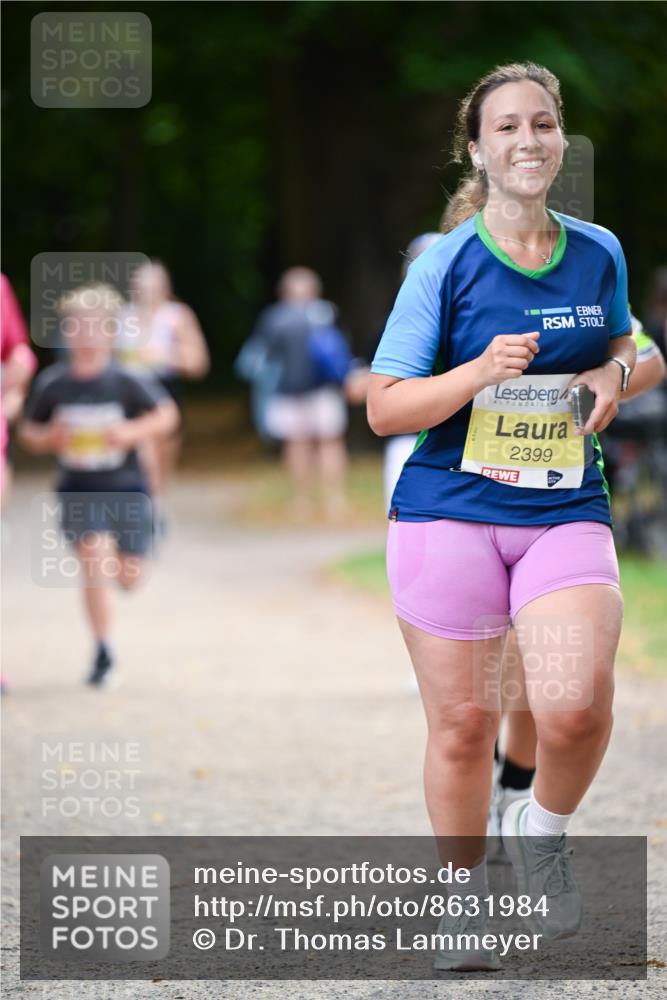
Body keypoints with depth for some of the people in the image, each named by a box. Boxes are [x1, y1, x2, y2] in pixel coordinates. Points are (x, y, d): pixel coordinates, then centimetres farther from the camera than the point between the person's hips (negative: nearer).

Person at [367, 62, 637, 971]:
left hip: (566, 514, 2)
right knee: (462, 723, 2)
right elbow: (384, 409, -5)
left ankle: (543, 830, 12)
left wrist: (615, 373, 1)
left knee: (576, 708, -19)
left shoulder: (600, 254, 6)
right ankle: (463, 894, 25)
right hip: (447, 516, -2)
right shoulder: (446, 265, -5)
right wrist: (481, 373, -20)